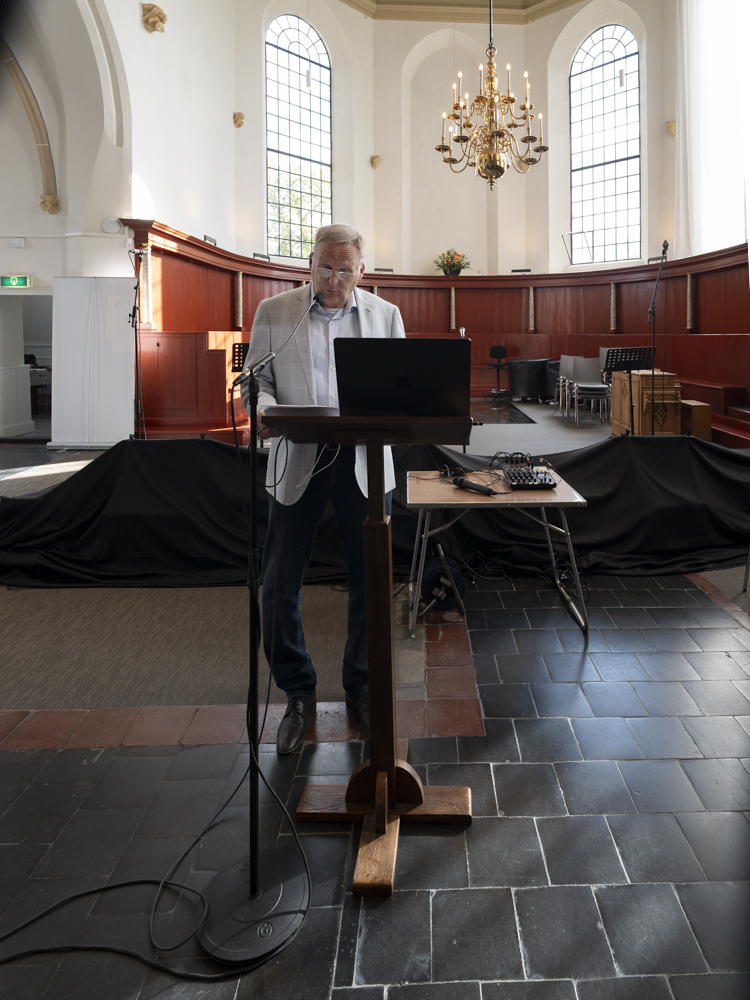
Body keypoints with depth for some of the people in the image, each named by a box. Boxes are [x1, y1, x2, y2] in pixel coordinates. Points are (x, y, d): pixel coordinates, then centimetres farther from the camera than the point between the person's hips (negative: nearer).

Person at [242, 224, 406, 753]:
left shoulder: (385, 314, 8)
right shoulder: (274, 312, 5)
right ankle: (297, 693, 20)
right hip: (297, 459, -1)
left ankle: (362, 685, 28)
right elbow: (257, 379, 6)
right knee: (280, 584, 0)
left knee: (371, 579, 7)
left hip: (363, 458, 1)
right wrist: (265, 409, -17)